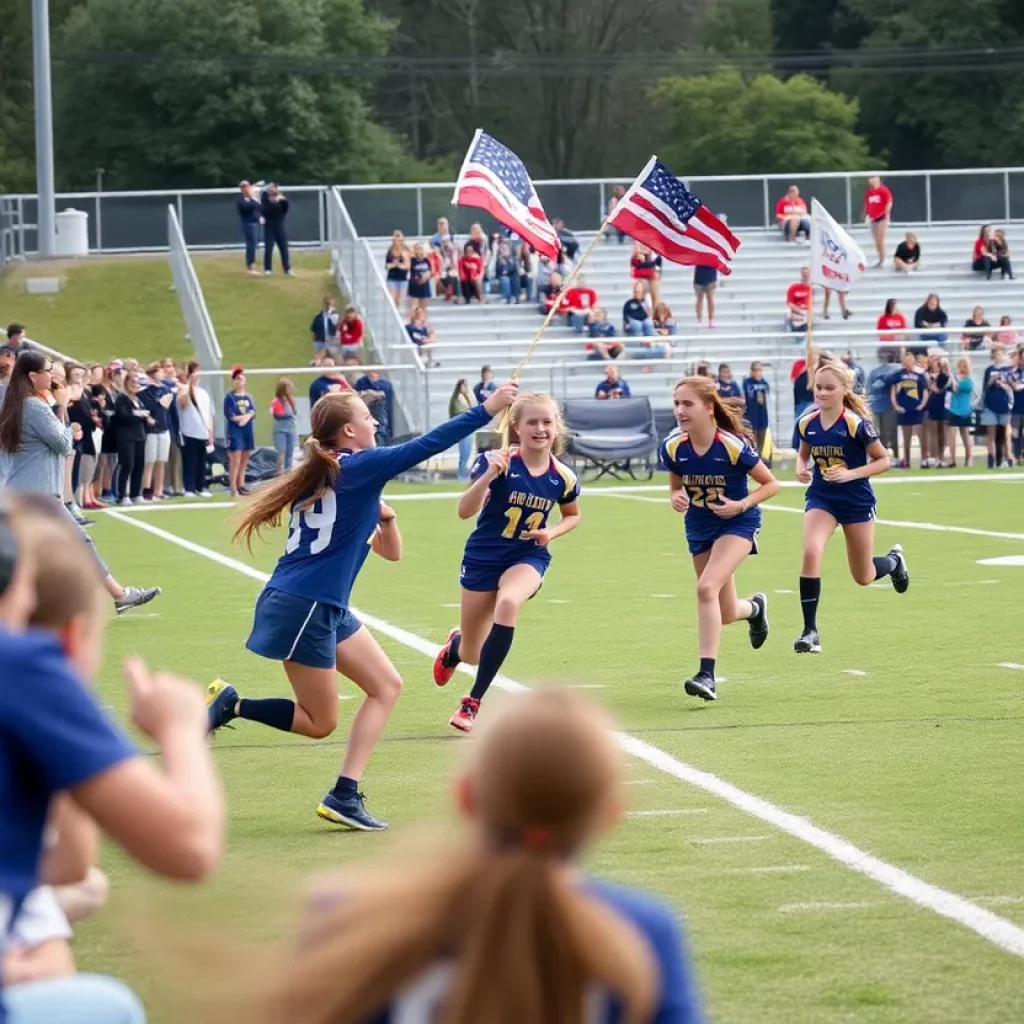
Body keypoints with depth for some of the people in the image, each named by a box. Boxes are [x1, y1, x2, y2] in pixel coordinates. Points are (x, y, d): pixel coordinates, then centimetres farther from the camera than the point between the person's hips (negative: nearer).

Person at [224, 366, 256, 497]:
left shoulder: (248, 397, 14)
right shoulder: (229, 397, -2)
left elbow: (252, 412, 2)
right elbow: (230, 416, -11)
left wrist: (245, 418, -18)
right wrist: (246, 416, -9)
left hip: (248, 431, 6)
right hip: (235, 431, -6)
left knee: (244, 459, 10)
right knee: (235, 459, -10)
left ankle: (241, 484, 18)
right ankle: (233, 488, -11)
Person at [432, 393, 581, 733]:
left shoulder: (562, 477, -9)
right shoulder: (498, 461, -19)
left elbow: (572, 516, 12)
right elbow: (465, 511, -27)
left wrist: (551, 533, -9)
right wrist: (489, 475, -43)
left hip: (528, 557, 1)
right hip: (484, 556, -1)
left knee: (508, 602, -35)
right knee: (473, 655, 8)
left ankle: (474, 702, -23)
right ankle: (455, 645, 53)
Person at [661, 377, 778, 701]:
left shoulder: (732, 446, -23)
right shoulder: (672, 447, -11)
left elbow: (771, 484, -12)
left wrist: (742, 504, -27)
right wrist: (676, 497, -16)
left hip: (738, 523, -5)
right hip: (699, 527, 5)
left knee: (707, 587, -28)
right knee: (726, 614, 11)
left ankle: (707, 674, -26)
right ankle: (754, 607, 50)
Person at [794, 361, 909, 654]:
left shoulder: (856, 423, -18)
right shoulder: (807, 423, -5)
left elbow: (883, 460, -10)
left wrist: (851, 474, -24)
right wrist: (801, 470, -8)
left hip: (857, 501, -3)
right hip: (821, 498, 3)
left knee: (863, 577, 10)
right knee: (811, 552, -25)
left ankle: (894, 560, 48)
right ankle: (810, 631, -18)